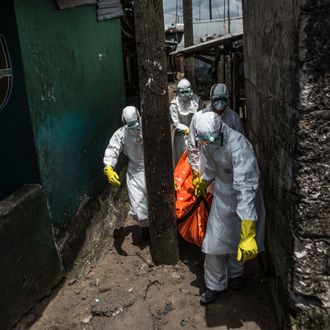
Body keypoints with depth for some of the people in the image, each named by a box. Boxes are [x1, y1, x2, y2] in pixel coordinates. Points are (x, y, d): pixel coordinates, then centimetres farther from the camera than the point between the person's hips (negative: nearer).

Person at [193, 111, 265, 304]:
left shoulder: (238, 146, -37)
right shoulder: (207, 142, -13)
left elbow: (245, 187, -44)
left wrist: (247, 233, -48)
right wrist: (203, 183, 30)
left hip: (244, 195, -4)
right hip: (222, 195, 5)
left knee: (240, 240, 16)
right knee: (215, 241, 2)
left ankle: (236, 272, 47)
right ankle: (216, 285, 23)